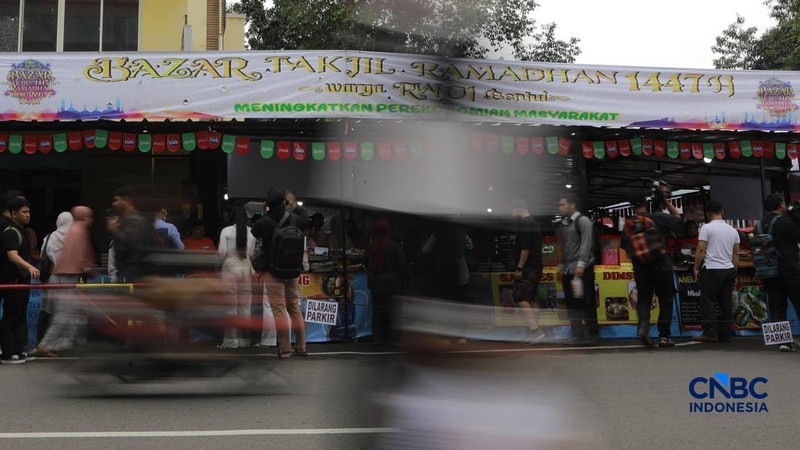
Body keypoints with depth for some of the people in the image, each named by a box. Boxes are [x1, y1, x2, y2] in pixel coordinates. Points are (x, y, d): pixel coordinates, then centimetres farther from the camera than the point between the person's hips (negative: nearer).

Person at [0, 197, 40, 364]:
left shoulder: (21, 231, 15)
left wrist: (30, 269, 29)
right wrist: (30, 267, -45)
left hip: (22, 280, 10)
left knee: (21, 317, 12)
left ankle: (19, 350, 18)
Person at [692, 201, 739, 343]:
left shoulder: (707, 228, -7)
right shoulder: (733, 230, 11)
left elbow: (701, 249, -12)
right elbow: (736, 254, 14)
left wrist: (696, 268, -3)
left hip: (711, 269, -6)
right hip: (729, 270, 6)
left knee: (708, 302, -2)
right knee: (726, 303, 7)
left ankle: (710, 333, -6)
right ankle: (725, 334, 9)